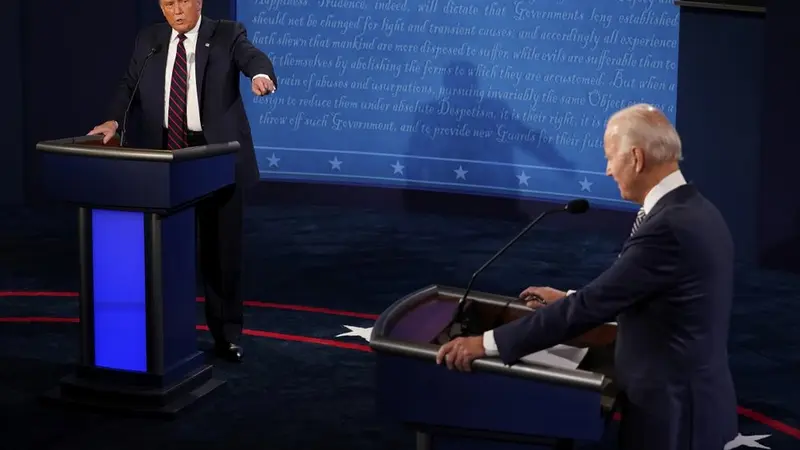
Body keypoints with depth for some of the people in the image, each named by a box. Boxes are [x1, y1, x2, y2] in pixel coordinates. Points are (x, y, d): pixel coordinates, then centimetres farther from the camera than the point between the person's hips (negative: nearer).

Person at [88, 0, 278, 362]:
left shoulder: (227, 35, -1)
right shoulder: (148, 40, 10)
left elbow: (252, 57, -19)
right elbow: (130, 85, 9)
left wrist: (262, 75, -43)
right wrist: (114, 120, -11)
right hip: (165, 157, 3)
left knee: (220, 247, 3)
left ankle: (226, 333, 14)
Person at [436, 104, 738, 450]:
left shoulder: (667, 227, -24)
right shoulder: (694, 212, 7)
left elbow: (593, 305, -23)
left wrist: (489, 343, -18)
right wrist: (569, 300, 26)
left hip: (673, 413, -9)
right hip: (693, 401, 9)